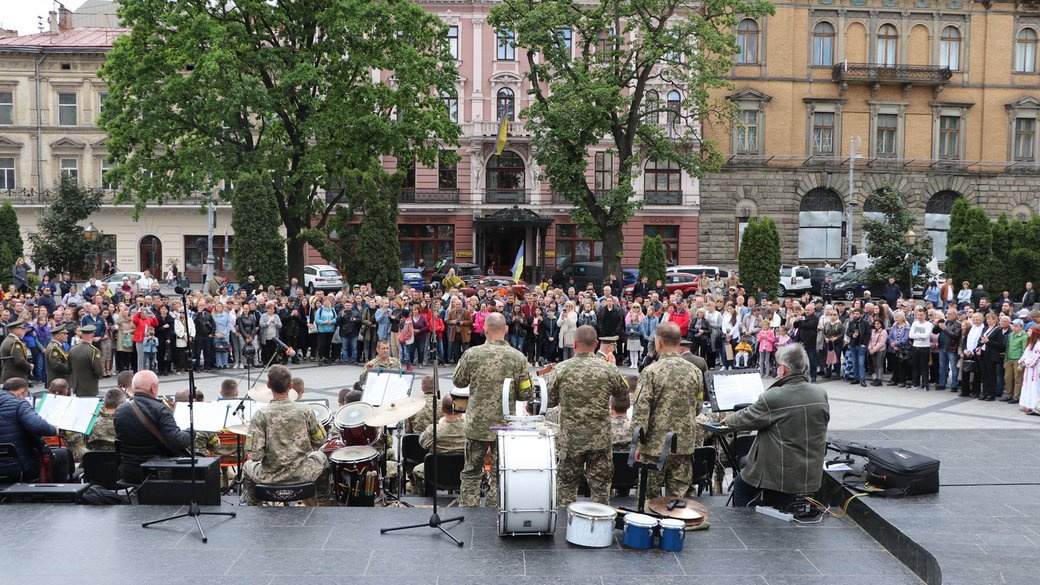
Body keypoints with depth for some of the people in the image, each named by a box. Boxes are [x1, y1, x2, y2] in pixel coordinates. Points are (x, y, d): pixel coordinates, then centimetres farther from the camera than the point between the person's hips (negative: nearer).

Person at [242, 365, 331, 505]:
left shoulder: (261, 415, -15)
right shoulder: (304, 410, -9)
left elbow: (255, 454, -19)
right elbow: (320, 441, 0)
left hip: (270, 477, 0)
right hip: (302, 475, 1)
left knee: (247, 466, 33)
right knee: (321, 457, 34)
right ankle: (323, 504, 39)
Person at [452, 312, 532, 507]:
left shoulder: (472, 354, -9)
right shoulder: (518, 358, -8)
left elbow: (458, 382, 6)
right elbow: (525, 394, -4)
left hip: (477, 425, 0)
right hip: (506, 425, 0)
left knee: (471, 474, 13)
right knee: (500, 476, 11)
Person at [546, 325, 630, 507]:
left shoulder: (561, 369, -8)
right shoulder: (608, 369, -8)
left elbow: (549, 402, 0)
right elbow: (623, 393, 9)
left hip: (570, 439, 0)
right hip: (600, 440, 0)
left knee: (566, 485, 13)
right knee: (600, 486, 10)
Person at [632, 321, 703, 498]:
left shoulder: (651, 372, -13)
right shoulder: (695, 371, 1)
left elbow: (640, 412, -14)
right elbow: (697, 409, 10)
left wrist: (636, 443, -7)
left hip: (655, 445, -4)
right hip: (684, 445, 4)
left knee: (649, 497, 8)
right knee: (678, 496, 10)